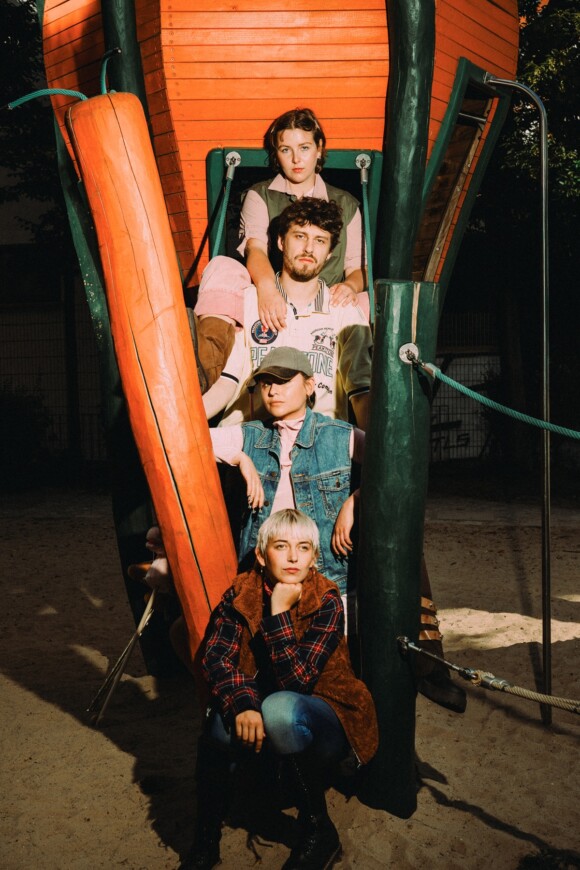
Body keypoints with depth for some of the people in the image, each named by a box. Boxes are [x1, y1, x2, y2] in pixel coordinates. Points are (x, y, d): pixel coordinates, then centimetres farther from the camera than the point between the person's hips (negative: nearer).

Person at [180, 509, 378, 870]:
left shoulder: (326, 602, -18)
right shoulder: (241, 593, -7)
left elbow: (296, 682, -25)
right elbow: (217, 658, -18)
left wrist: (279, 612, -30)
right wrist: (243, 705, -36)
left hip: (323, 725, -3)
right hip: (260, 725, 3)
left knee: (279, 708, -35)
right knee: (223, 718, -29)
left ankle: (319, 831, -14)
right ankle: (206, 839, -7)